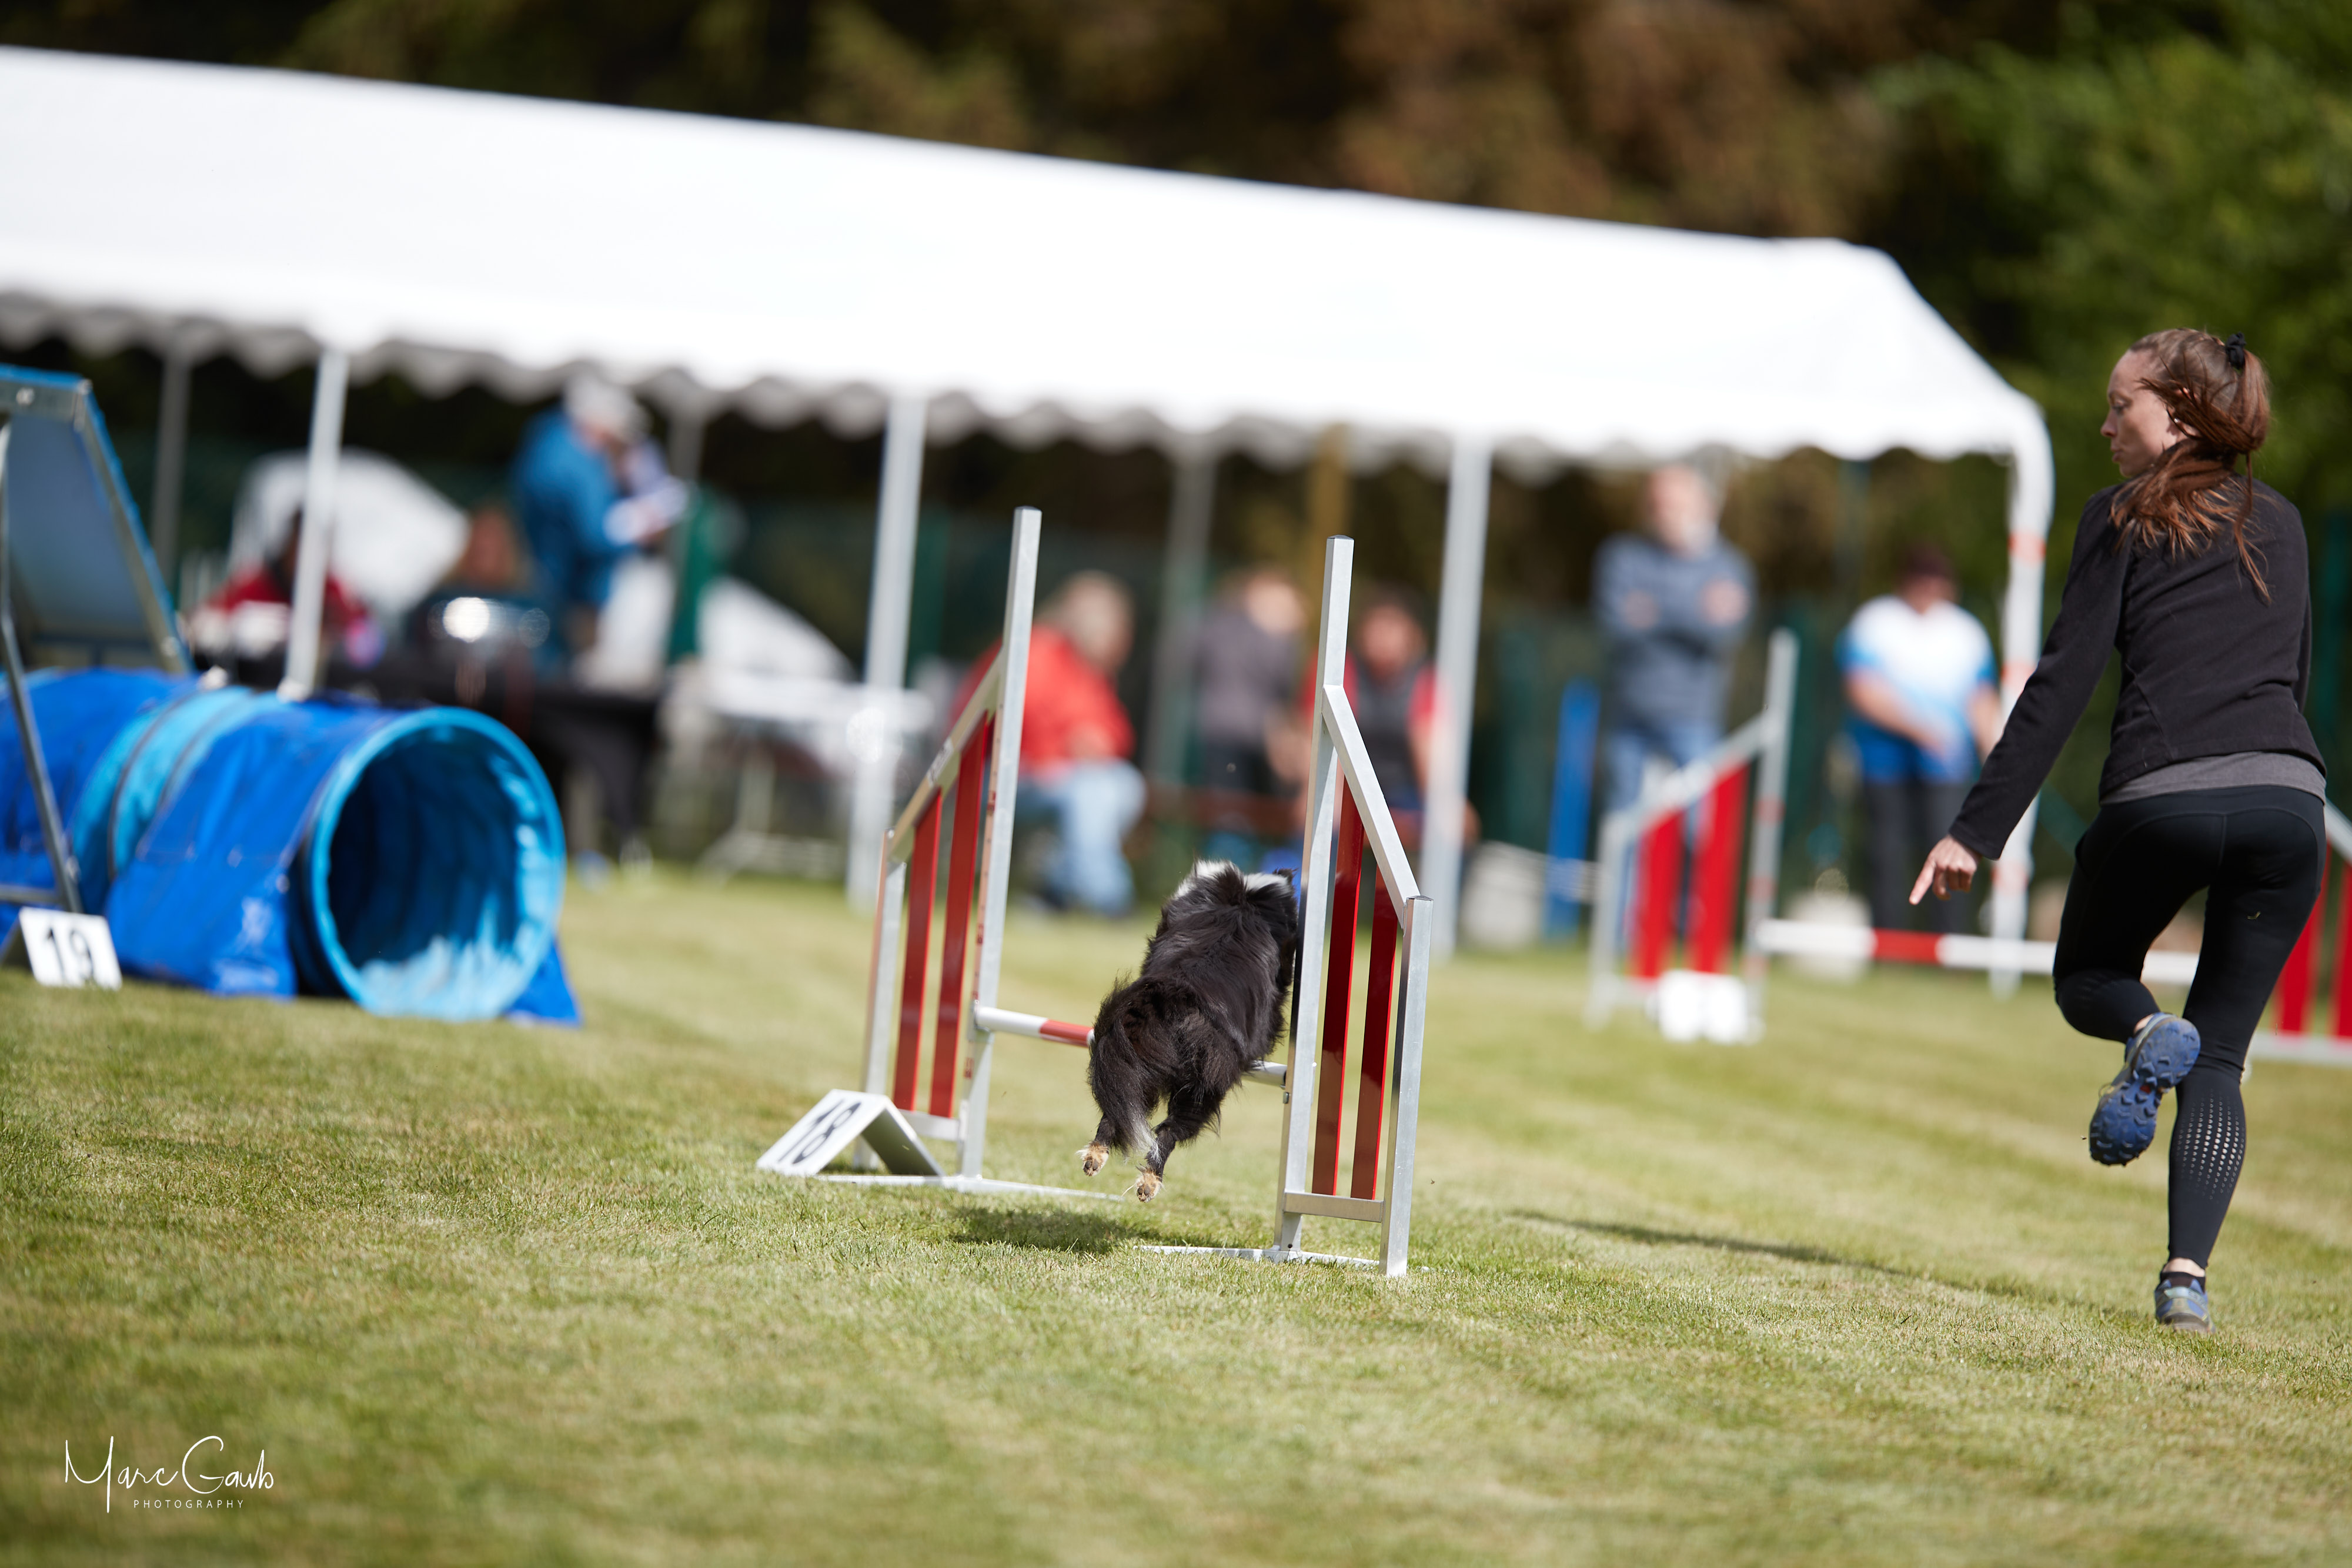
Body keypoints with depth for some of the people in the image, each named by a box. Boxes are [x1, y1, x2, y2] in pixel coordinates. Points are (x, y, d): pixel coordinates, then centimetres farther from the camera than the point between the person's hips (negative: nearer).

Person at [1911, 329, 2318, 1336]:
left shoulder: (2122, 519, 7)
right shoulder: (2282, 525, 20)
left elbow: (2062, 684, 1)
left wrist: (1977, 831, 0)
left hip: (2161, 794, -3)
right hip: (2287, 797, 3)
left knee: (2087, 979, 24)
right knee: (2219, 1059, 11)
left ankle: (2148, 1035, -11)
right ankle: (2187, 1277, -7)